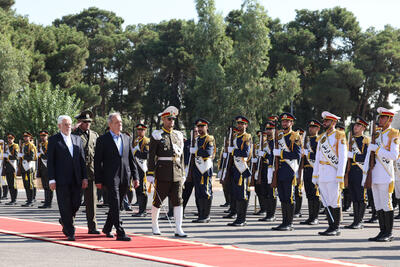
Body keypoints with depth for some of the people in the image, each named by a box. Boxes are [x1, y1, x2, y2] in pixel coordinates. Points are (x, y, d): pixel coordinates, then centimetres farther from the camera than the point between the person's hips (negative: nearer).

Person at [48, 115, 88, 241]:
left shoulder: (77, 139, 14)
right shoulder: (53, 140, 1)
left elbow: (82, 160, 13)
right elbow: (50, 161, -3)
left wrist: (84, 177, 6)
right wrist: (52, 179, -10)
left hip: (76, 179, 4)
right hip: (61, 179, -4)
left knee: (76, 203, 4)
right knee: (65, 205, -3)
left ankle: (64, 220, 31)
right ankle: (70, 232, 3)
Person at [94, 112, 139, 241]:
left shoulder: (126, 138, 14)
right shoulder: (102, 140, -1)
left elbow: (131, 159, 17)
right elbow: (97, 161, -2)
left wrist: (135, 176, 10)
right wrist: (98, 180, -6)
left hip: (124, 177, 5)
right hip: (111, 177, -5)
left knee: (117, 205, 13)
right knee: (115, 205, -11)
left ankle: (107, 228, 31)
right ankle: (120, 233, -12)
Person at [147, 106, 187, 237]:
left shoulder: (178, 135, 13)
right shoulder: (157, 135, -1)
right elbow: (151, 156, -4)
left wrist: (183, 173, 15)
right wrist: (150, 174, -10)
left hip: (176, 173, 4)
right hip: (162, 173, -4)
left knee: (178, 200, -3)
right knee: (158, 200, 5)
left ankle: (178, 229, -3)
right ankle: (154, 226, 22)